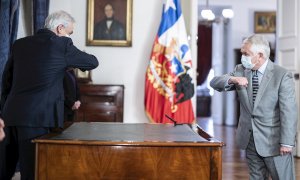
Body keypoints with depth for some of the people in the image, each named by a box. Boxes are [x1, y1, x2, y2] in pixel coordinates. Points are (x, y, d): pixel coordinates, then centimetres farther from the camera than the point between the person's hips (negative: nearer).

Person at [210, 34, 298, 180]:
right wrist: (232, 79, -21)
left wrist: (287, 142, -18)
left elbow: (289, 111, -15)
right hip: (250, 139, 5)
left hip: (273, 141, -5)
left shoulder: (282, 76, -12)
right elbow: (214, 83, 0)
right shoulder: (241, 70, 5)